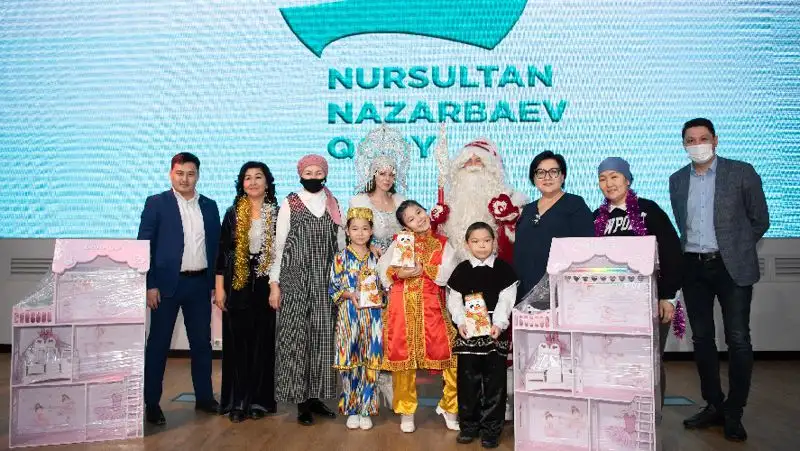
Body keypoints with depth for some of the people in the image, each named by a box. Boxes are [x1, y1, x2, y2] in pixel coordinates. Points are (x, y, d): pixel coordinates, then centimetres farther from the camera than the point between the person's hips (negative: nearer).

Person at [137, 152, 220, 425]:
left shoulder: (209, 206, 9)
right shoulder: (156, 204, -1)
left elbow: (216, 246, 11)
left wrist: (217, 283, 6)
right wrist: (150, 285, -11)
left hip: (200, 284, 4)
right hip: (167, 284, -3)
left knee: (202, 342, 11)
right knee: (158, 343, 5)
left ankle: (204, 397, 23)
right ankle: (152, 403, 17)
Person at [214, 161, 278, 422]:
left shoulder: (277, 214, 3)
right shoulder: (233, 213, 5)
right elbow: (222, 251, 4)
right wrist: (219, 288, -1)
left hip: (266, 286, 0)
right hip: (238, 286, 1)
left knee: (263, 342, 4)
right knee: (237, 343, 4)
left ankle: (259, 399, 16)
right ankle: (236, 401, 14)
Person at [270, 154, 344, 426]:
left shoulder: (333, 205, 10)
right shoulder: (290, 204, 0)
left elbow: (339, 244, 12)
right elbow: (279, 244, -1)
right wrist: (274, 284, -5)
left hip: (325, 282, 3)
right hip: (296, 281, -3)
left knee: (323, 337, 5)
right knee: (296, 337, -2)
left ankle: (316, 396, 17)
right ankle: (301, 400, 8)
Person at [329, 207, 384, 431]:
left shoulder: (376, 257, 8)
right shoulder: (341, 257, 1)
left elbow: (383, 285, 14)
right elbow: (333, 288, 0)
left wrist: (379, 296, -5)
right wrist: (350, 295, -16)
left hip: (372, 317, 2)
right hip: (349, 316, -2)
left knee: (370, 363, 3)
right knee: (350, 362, 1)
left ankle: (366, 410, 15)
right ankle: (351, 410, 15)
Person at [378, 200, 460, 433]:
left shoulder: (442, 244, 10)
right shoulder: (399, 242, 13)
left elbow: (446, 273, -5)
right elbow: (384, 269, 6)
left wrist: (422, 269, -14)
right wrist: (399, 273, -12)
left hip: (432, 307, 0)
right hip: (402, 307, 1)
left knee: (451, 356, -6)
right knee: (402, 357, 4)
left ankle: (449, 407, 16)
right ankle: (406, 411, 22)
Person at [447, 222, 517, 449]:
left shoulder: (503, 269, 1)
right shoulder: (461, 270, 5)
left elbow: (506, 300, -4)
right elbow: (454, 301, 5)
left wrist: (499, 324, -16)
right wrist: (460, 322, -10)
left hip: (496, 332, -1)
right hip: (468, 333, 1)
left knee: (494, 381, 3)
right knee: (468, 379, 7)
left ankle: (491, 429, 15)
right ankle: (468, 425, 21)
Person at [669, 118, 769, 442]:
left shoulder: (742, 173, -4)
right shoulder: (677, 180, 8)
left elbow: (759, 220, 3)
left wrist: (736, 249, 6)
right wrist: (692, 249, 11)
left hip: (731, 267, -4)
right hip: (693, 267, 4)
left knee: (738, 340, -2)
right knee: (702, 339, 9)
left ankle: (734, 413, 12)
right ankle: (714, 405, 22)